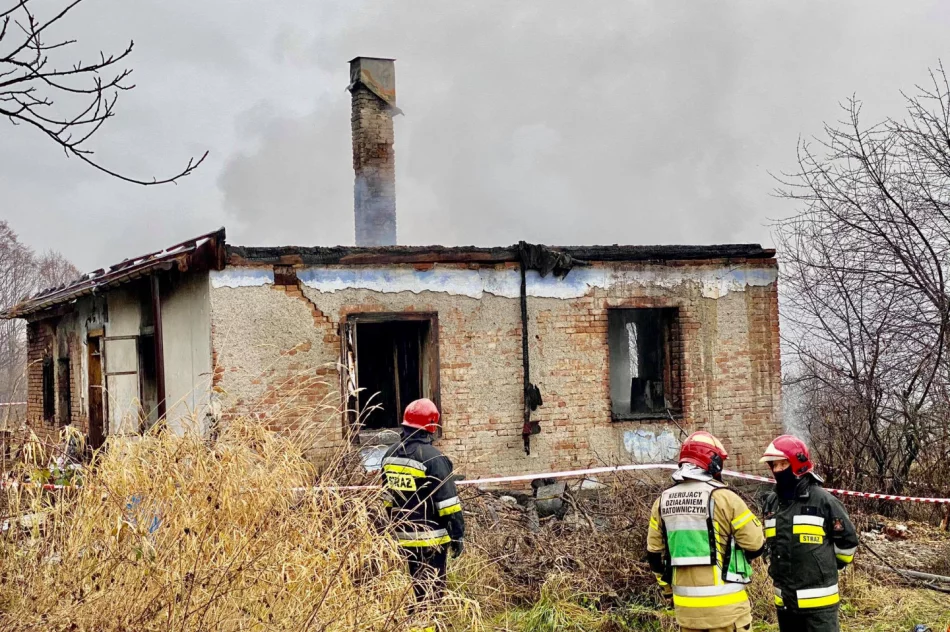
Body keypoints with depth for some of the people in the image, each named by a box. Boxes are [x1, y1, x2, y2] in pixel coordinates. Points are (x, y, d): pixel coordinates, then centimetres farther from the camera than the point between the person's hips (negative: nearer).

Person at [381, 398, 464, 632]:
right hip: (430, 539, -7)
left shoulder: (390, 456, 7)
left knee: (419, 589, 19)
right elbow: (447, 501, -16)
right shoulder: (432, 457, -17)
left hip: (405, 538, 7)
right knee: (431, 592, 0)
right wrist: (457, 534, -9)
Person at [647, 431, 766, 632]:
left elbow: (655, 553, 13)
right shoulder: (723, 497, -12)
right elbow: (755, 545, -6)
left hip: (685, 603, 6)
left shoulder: (663, 501, 6)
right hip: (723, 603, -5)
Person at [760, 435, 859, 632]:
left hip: (817, 600, -6)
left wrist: (827, 568, 8)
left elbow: (847, 540, -1)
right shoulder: (772, 502, 8)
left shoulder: (822, 500, -10)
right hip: (785, 599, 6)